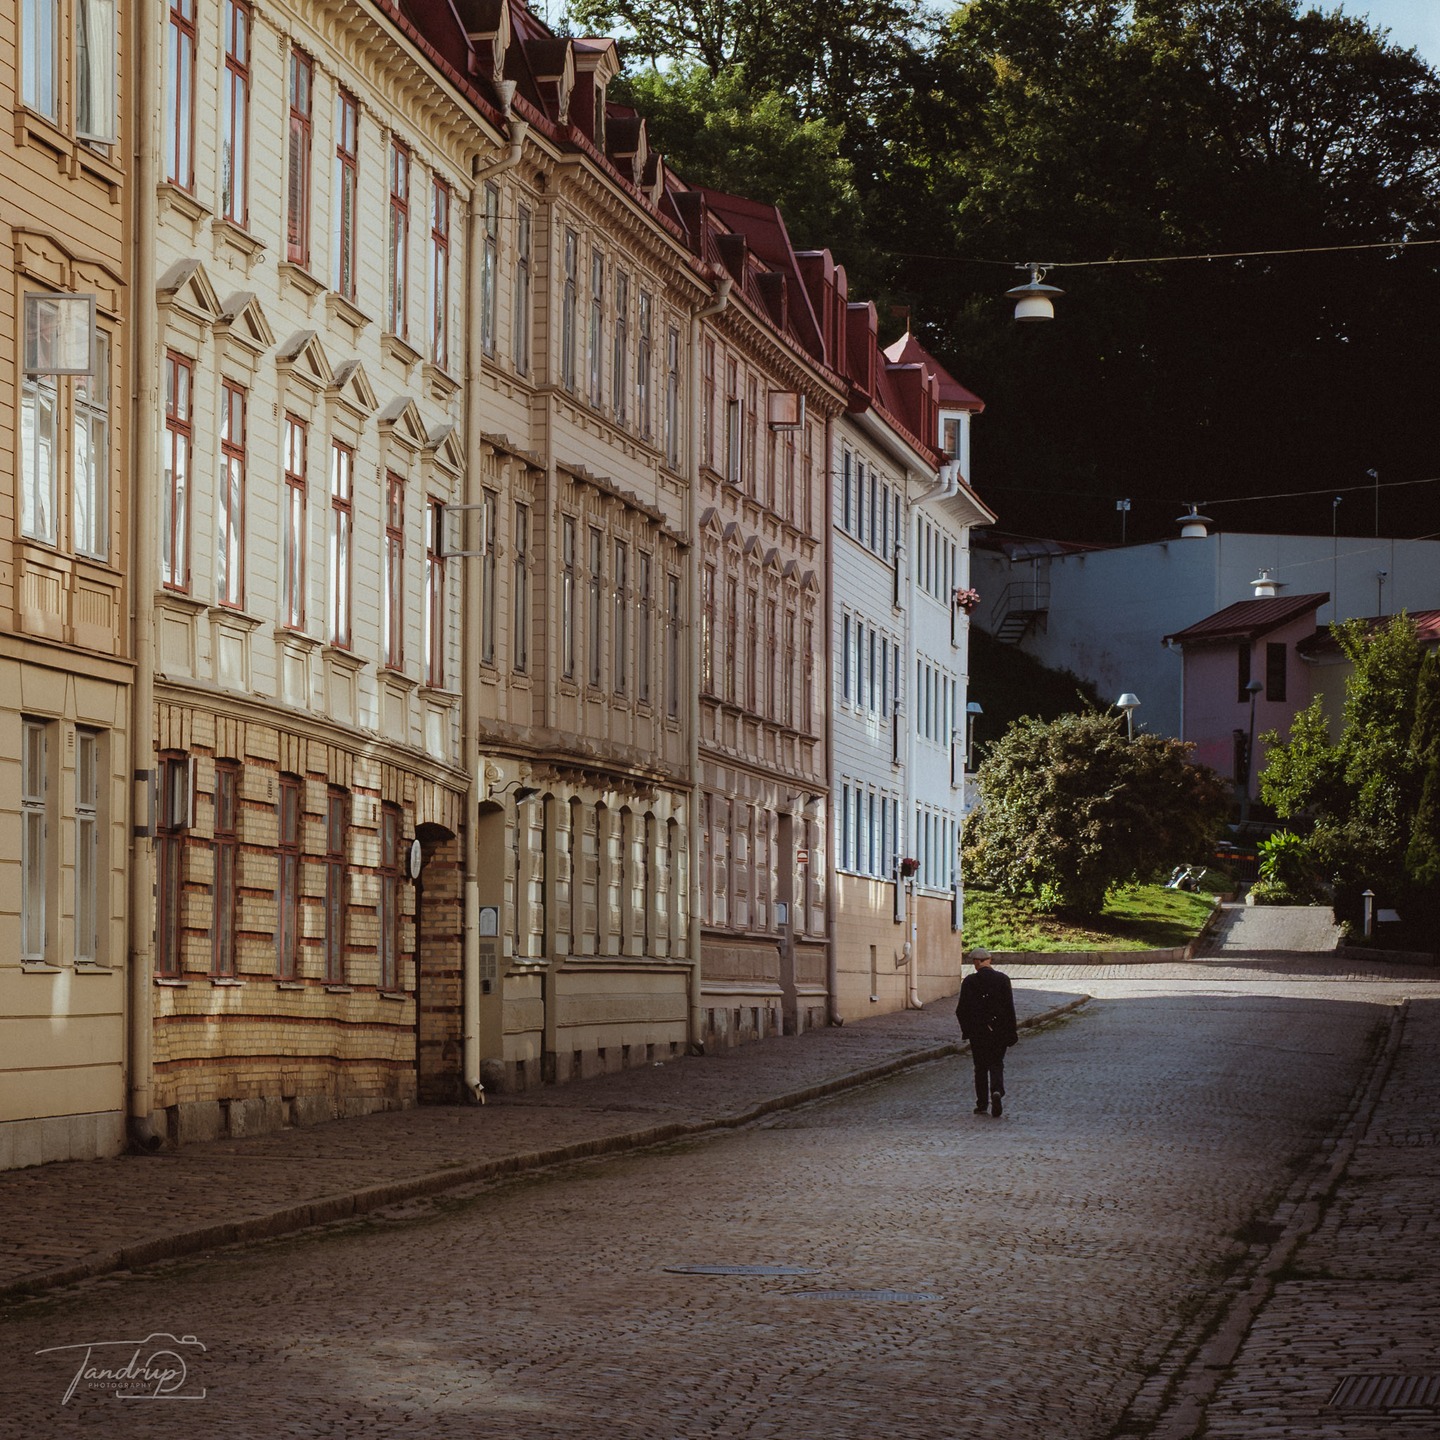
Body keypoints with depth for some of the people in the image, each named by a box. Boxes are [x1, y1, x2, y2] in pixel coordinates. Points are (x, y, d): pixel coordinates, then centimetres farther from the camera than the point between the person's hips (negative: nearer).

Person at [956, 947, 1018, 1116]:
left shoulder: (969, 982, -7)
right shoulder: (1002, 979, -5)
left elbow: (961, 1010, -5)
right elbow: (1009, 1007, -5)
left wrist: (966, 1030, 9)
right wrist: (1011, 1033, 1)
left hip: (977, 1032, -1)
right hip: (999, 1031, 1)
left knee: (981, 1067, 11)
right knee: (997, 1064, 10)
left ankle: (982, 1104, 13)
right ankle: (996, 1091, -17)